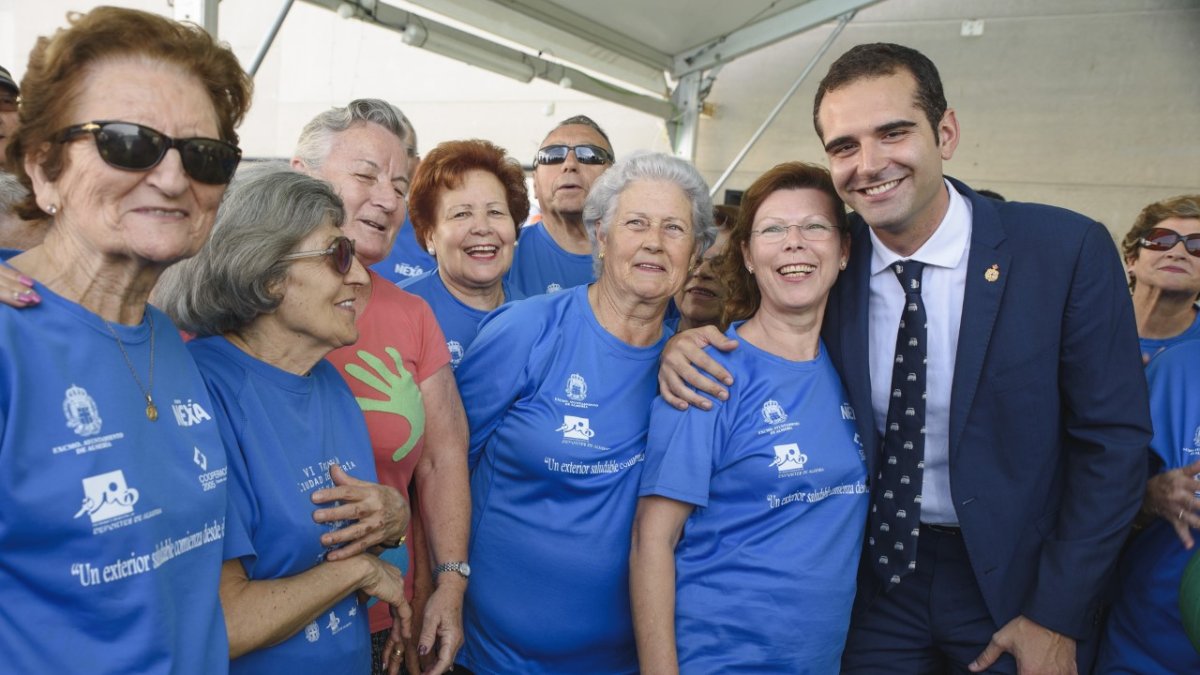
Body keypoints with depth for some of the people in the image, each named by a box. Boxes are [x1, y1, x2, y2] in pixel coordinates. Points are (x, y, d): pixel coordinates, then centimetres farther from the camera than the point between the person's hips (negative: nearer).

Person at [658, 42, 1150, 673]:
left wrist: (1057, 618, -10)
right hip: (875, 577, 2)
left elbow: (1113, 441, -11)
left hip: (1014, 581, -1)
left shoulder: (1068, 249, -14)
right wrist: (691, 343, -18)